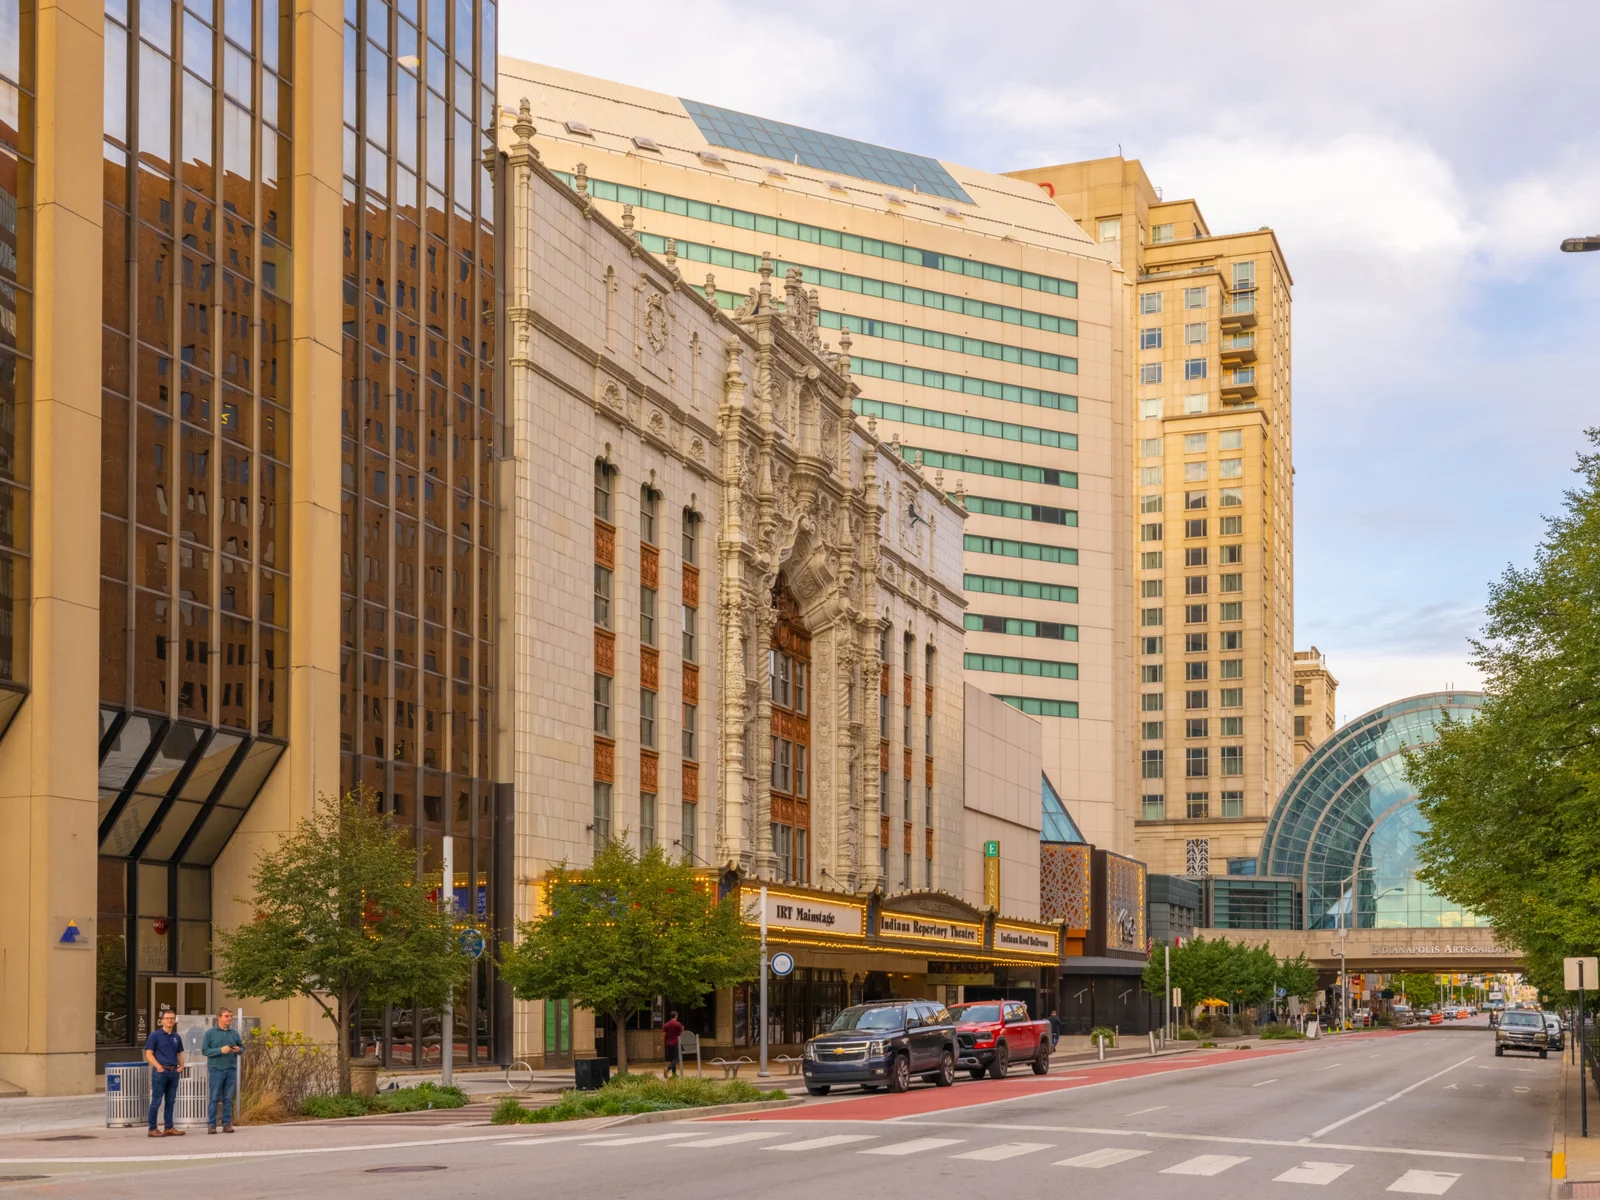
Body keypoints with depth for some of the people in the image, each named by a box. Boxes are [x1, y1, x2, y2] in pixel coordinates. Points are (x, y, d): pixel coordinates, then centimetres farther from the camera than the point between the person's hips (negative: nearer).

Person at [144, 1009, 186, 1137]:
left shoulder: (176, 1037, 13)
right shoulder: (155, 1035, -3)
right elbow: (149, 1054, -7)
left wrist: (181, 1066, 2)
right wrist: (158, 1066, -18)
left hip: (174, 1072, 6)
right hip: (160, 1072, -6)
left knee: (170, 1101, 10)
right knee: (156, 1101, -3)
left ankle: (169, 1128, 15)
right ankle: (152, 1129, 1)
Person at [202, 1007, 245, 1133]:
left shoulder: (234, 1033, 10)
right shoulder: (210, 1033, -1)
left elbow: (242, 1048, 17)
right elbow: (204, 1050, -6)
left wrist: (239, 1050, -7)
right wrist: (221, 1050, -17)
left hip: (231, 1070, 3)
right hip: (216, 1069, -3)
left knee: (228, 1099, 5)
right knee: (214, 1098, -2)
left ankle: (227, 1124, 9)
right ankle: (211, 1124, 2)